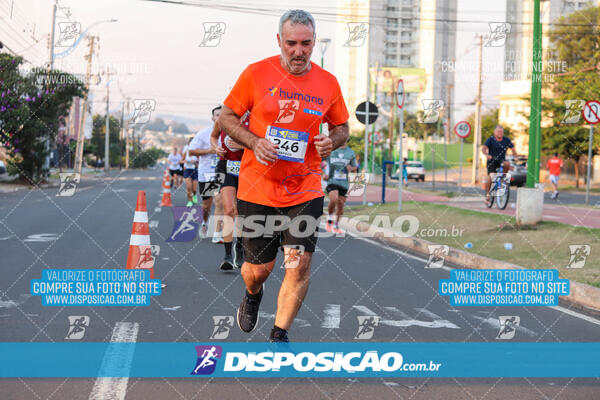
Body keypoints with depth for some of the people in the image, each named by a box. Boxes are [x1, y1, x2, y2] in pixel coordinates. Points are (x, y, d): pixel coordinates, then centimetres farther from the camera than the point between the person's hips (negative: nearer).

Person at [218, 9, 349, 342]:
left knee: (299, 264, -8)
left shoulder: (328, 83, 3)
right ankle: (252, 296, 46)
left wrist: (332, 141, -7)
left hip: (306, 190, 1)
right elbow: (226, 117, 3)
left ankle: (279, 335, 10)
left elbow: (342, 127, 16)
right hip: (257, 189, -1)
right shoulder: (255, 73, -4)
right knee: (258, 268, 8)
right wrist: (254, 142, -14)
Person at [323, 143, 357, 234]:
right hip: (332, 181, -3)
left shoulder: (351, 153, 7)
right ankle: (329, 219, 3)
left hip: (344, 183, 3)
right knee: (333, 200, -23)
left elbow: (355, 168, 15)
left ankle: (336, 226, 22)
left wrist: (351, 168, -9)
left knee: (340, 204, 4)